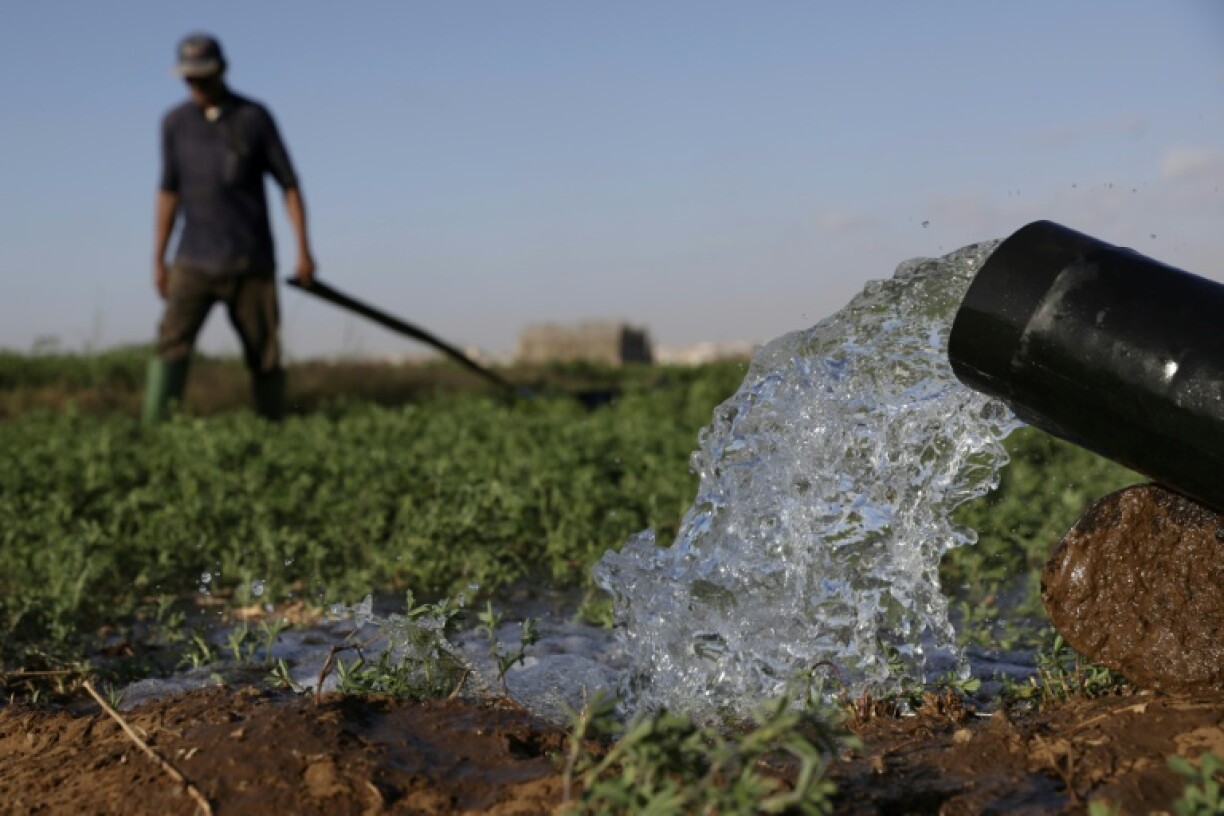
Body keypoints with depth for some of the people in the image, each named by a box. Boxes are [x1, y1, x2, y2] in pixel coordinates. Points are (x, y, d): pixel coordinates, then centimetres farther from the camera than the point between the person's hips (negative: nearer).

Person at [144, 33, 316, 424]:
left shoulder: (254, 118, -1)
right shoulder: (175, 123, 6)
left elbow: (289, 184, 2)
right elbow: (169, 192, 12)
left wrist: (303, 248, -5)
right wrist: (158, 260, 10)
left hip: (251, 262, -1)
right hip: (194, 263, 1)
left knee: (264, 355, 2)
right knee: (172, 345, -14)